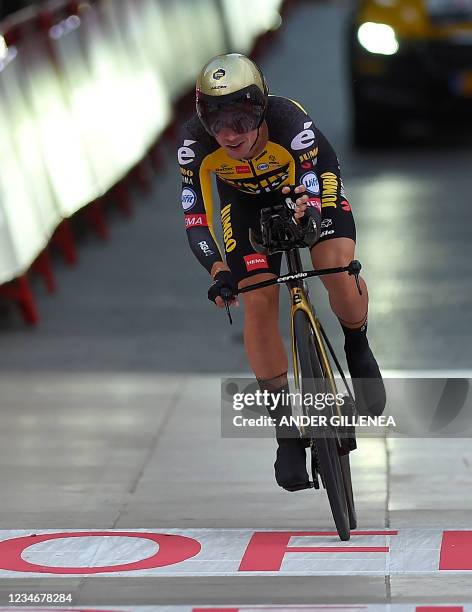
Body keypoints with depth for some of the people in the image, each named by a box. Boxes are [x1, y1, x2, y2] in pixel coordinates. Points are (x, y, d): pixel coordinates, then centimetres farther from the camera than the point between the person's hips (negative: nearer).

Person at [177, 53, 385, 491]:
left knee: (339, 270, -24)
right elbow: (195, 218, -32)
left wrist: (306, 216, -65)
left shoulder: (290, 122, -41)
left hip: (312, 175, -2)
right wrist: (218, 269, -49)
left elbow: (312, 193, -42)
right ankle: (287, 427, 2)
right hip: (247, 196, 2)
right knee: (258, 303, -10)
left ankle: (357, 348, 11)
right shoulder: (196, 144, -34)